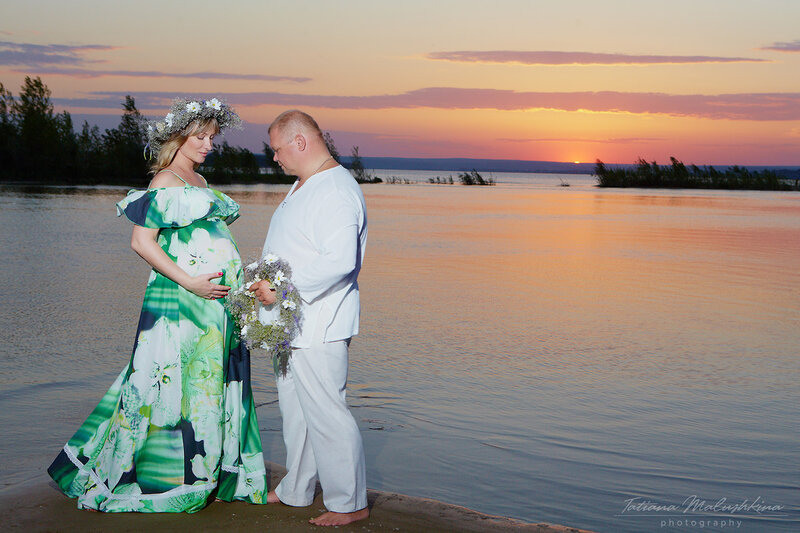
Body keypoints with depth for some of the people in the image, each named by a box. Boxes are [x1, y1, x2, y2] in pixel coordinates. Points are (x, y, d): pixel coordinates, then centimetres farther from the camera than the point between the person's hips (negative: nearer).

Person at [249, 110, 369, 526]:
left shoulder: (337, 191, -19)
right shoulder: (304, 185, 17)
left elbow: (339, 261, -29)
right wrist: (267, 286, 19)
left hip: (318, 327, -11)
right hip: (293, 323, 11)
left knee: (325, 413, -6)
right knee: (295, 409, 18)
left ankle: (349, 503, 5)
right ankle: (296, 490, 31)